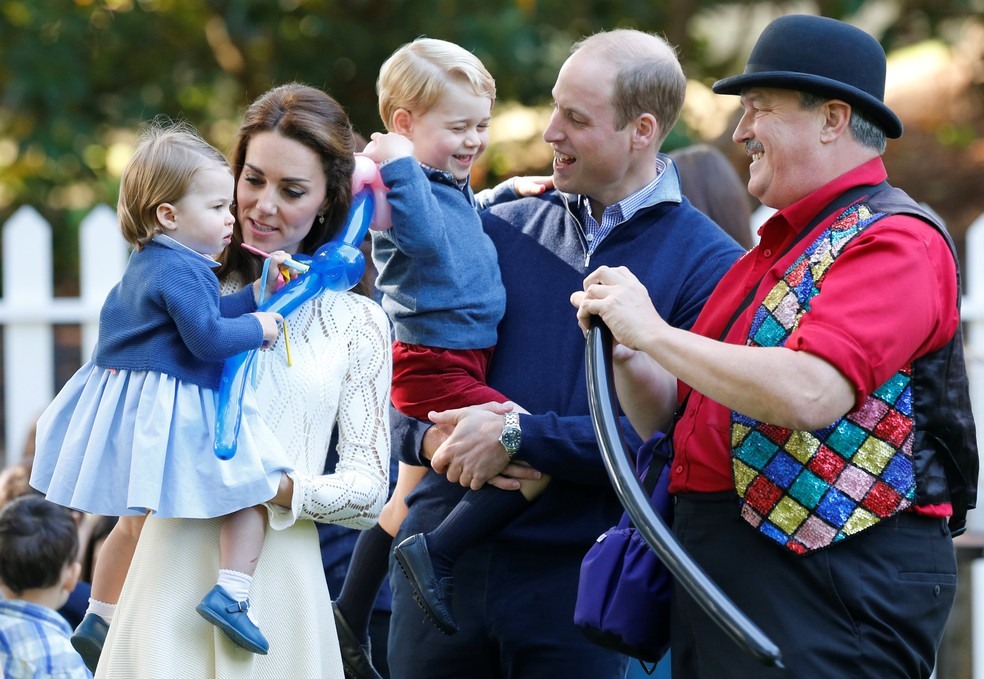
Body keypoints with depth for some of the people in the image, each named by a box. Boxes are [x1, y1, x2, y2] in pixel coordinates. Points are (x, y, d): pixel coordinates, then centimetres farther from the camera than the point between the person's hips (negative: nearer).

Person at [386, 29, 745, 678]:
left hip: (576, 576, -4)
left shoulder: (708, 267, -3)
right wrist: (434, 437, -10)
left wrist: (520, 437, -16)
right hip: (443, 560, 4)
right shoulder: (501, 230, 11)